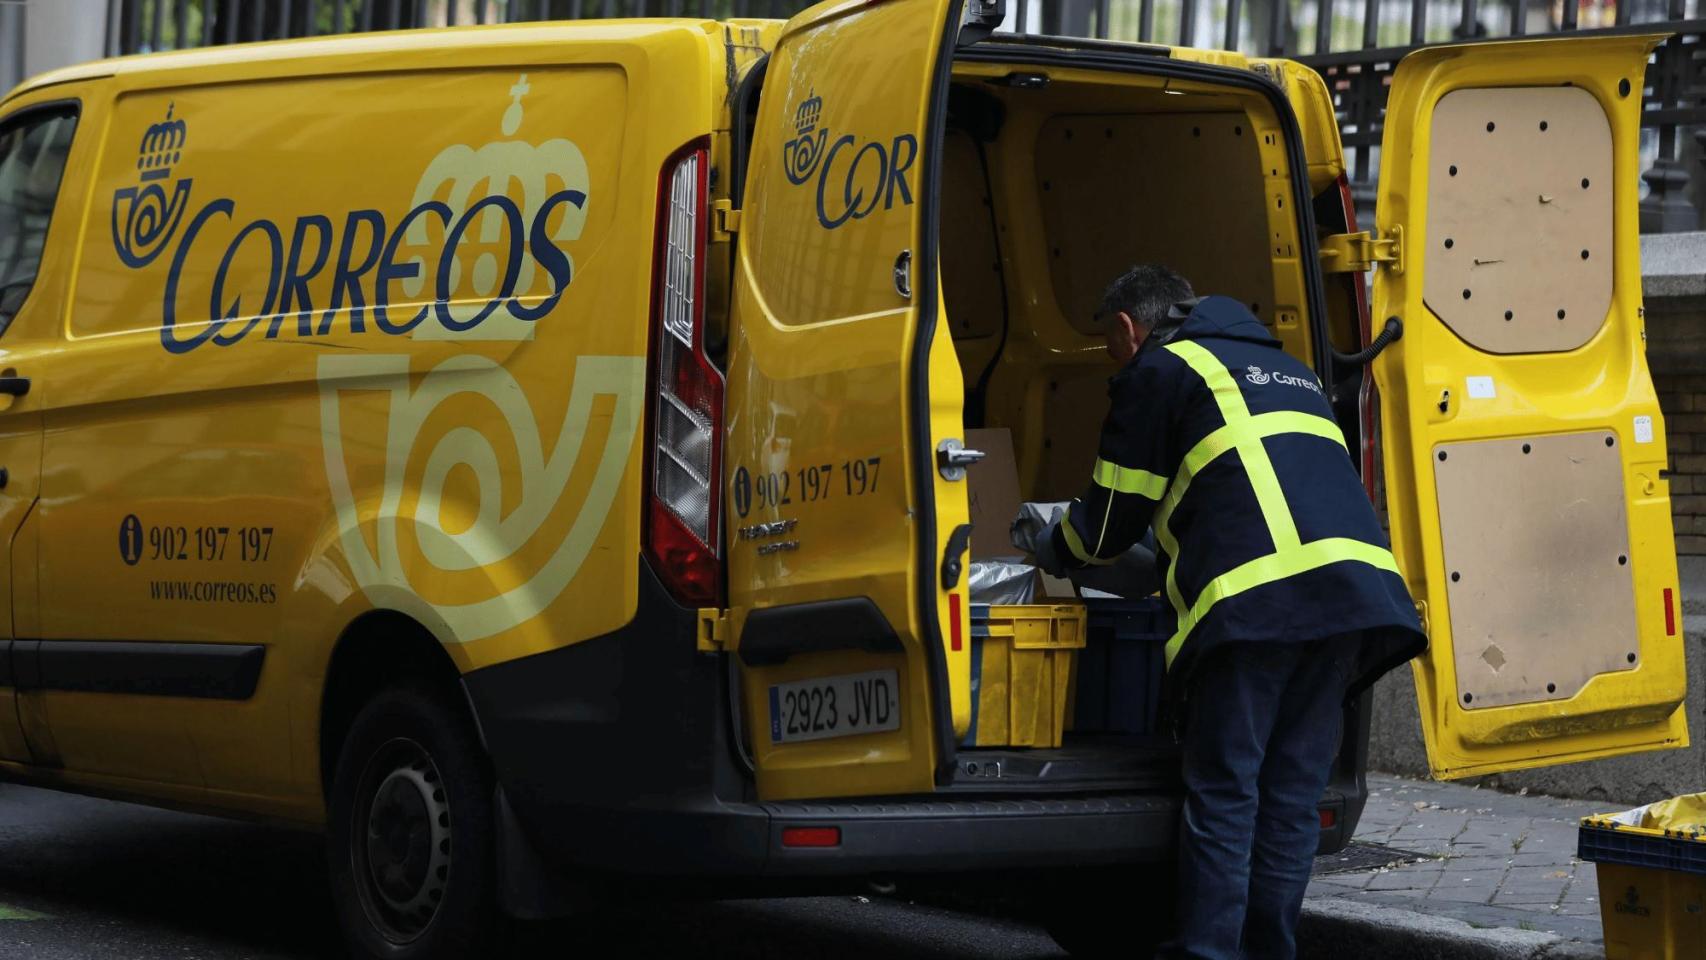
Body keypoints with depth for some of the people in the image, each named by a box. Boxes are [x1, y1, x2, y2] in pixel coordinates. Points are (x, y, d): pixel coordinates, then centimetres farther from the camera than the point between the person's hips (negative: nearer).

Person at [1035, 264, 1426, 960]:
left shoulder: (1158, 371, 11)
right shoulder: (1285, 369, 33)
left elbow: (1111, 520, 12)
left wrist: (1049, 555, 34)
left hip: (1254, 600, -6)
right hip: (1353, 592, 7)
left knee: (1222, 793, -3)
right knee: (1292, 792, 9)